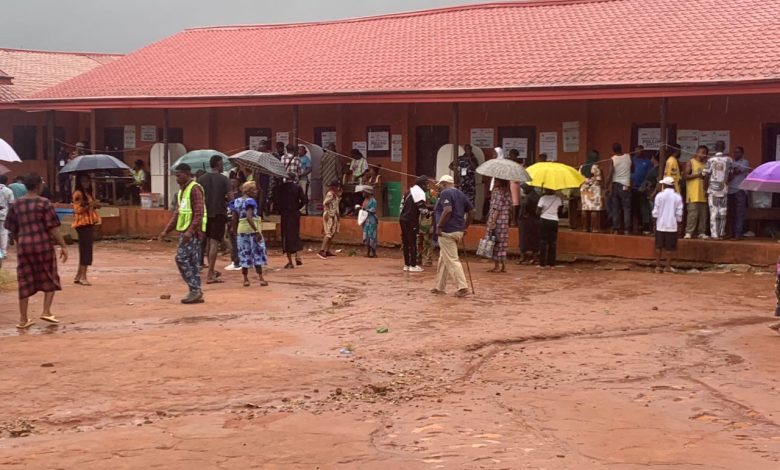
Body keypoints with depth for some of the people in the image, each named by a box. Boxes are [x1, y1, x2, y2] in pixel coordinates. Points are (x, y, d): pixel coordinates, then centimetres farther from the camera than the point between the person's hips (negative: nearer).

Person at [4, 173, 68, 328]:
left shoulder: (16, 205, 8)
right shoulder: (44, 203, -6)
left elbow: (12, 229, 13)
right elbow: (53, 227, -9)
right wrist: (63, 246, -6)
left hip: (23, 245, 4)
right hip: (43, 244, -4)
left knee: (25, 282, 8)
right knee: (50, 279, 13)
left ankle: (23, 319, 10)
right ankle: (46, 311, 3)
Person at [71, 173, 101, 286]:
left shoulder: (88, 193, 19)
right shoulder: (78, 194, -9)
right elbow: (77, 210, -18)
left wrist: (95, 205, 10)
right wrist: (90, 205, -25)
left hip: (89, 224, 9)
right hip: (82, 224, -9)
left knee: (85, 250, 10)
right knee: (86, 249, -11)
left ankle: (78, 276, 16)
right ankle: (83, 277, -11)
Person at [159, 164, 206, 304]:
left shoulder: (194, 189, -11)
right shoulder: (182, 190, 18)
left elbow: (199, 213, -19)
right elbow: (177, 213, 22)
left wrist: (190, 231, -27)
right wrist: (166, 230, 16)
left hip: (192, 232, -9)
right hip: (185, 231, 9)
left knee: (182, 258, -11)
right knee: (192, 262, 8)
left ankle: (195, 290, -8)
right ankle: (196, 293, 10)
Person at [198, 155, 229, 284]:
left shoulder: (201, 179, 5)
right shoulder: (223, 179, -7)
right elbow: (229, 196, -13)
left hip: (205, 213, 5)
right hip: (219, 213, -4)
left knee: (208, 242, 17)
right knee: (214, 242, -5)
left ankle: (212, 271, 28)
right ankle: (210, 275, -8)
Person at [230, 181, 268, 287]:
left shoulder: (237, 201, 9)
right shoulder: (250, 201, -13)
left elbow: (234, 218, 9)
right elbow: (249, 217, -24)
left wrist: (234, 229, 21)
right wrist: (257, 231, -27)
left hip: (241, 229, 7)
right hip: (252, 229, -7)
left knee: (244, 254, 9)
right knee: (258, 253, 2)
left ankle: (245, 279, 10)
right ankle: (260, 278, 1)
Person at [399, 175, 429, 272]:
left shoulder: (410, 191, 16)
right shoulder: (420, 192, -11)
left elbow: (402, 204, 20)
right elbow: (422, 209, -16)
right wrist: (428, 211, 2)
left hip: (403, 219, 8)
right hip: (411, 221, -8)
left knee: (406, 242, 12)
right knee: (412, 243, -3)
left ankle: (406, 264, 17)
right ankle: (413, 266, -1)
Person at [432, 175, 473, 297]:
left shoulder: (445, 193, -10)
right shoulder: (461, 194, 16)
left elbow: (448, 210, -25)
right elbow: (471, 210, 15)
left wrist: (439, 226, -19)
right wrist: (465, 226, 18)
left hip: (447, 231, -9)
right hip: (459, 231, 9)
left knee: (452, 260, -8)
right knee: (443, 259, 18)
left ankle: (463, 287, -13)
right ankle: (440, 287, 22)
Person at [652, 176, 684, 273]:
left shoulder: (659, 195, -5)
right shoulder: (677, 197, -3)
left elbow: (655, 211, -3)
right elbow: (679, 212, -2)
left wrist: (655, 218, 13)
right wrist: (678, 221, 12)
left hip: (660, 225, 0)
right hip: (672, 225, 0)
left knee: (659, 246, 8)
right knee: (670, 247, 4)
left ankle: (658, 266, 9)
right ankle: (668, 266, 4)